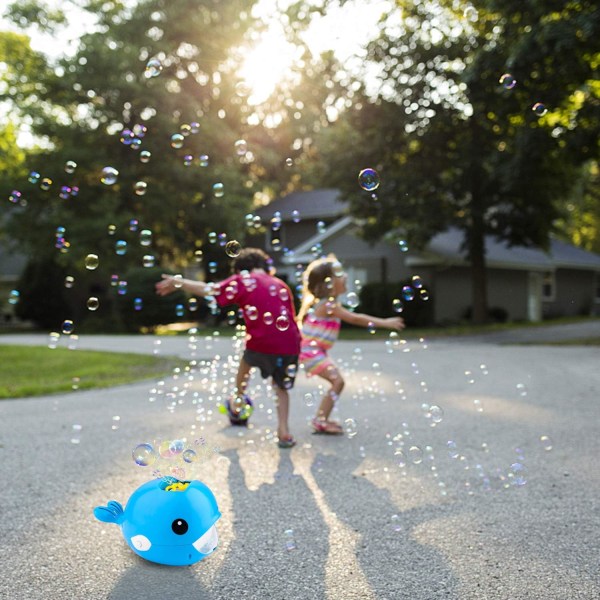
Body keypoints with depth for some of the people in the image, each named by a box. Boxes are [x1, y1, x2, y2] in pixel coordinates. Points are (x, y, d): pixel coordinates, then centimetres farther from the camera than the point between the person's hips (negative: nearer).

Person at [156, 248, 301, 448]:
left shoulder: (243, 281, 6)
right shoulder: (281, 285, 19)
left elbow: (207, 290, 1)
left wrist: (177, 282, 11)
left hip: (261, 343, -3)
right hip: (289, 345, 3)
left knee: (245, 362, 33)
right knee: (281, 387, 22)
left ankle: (239, 401, 50)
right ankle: (284, 432, 10)